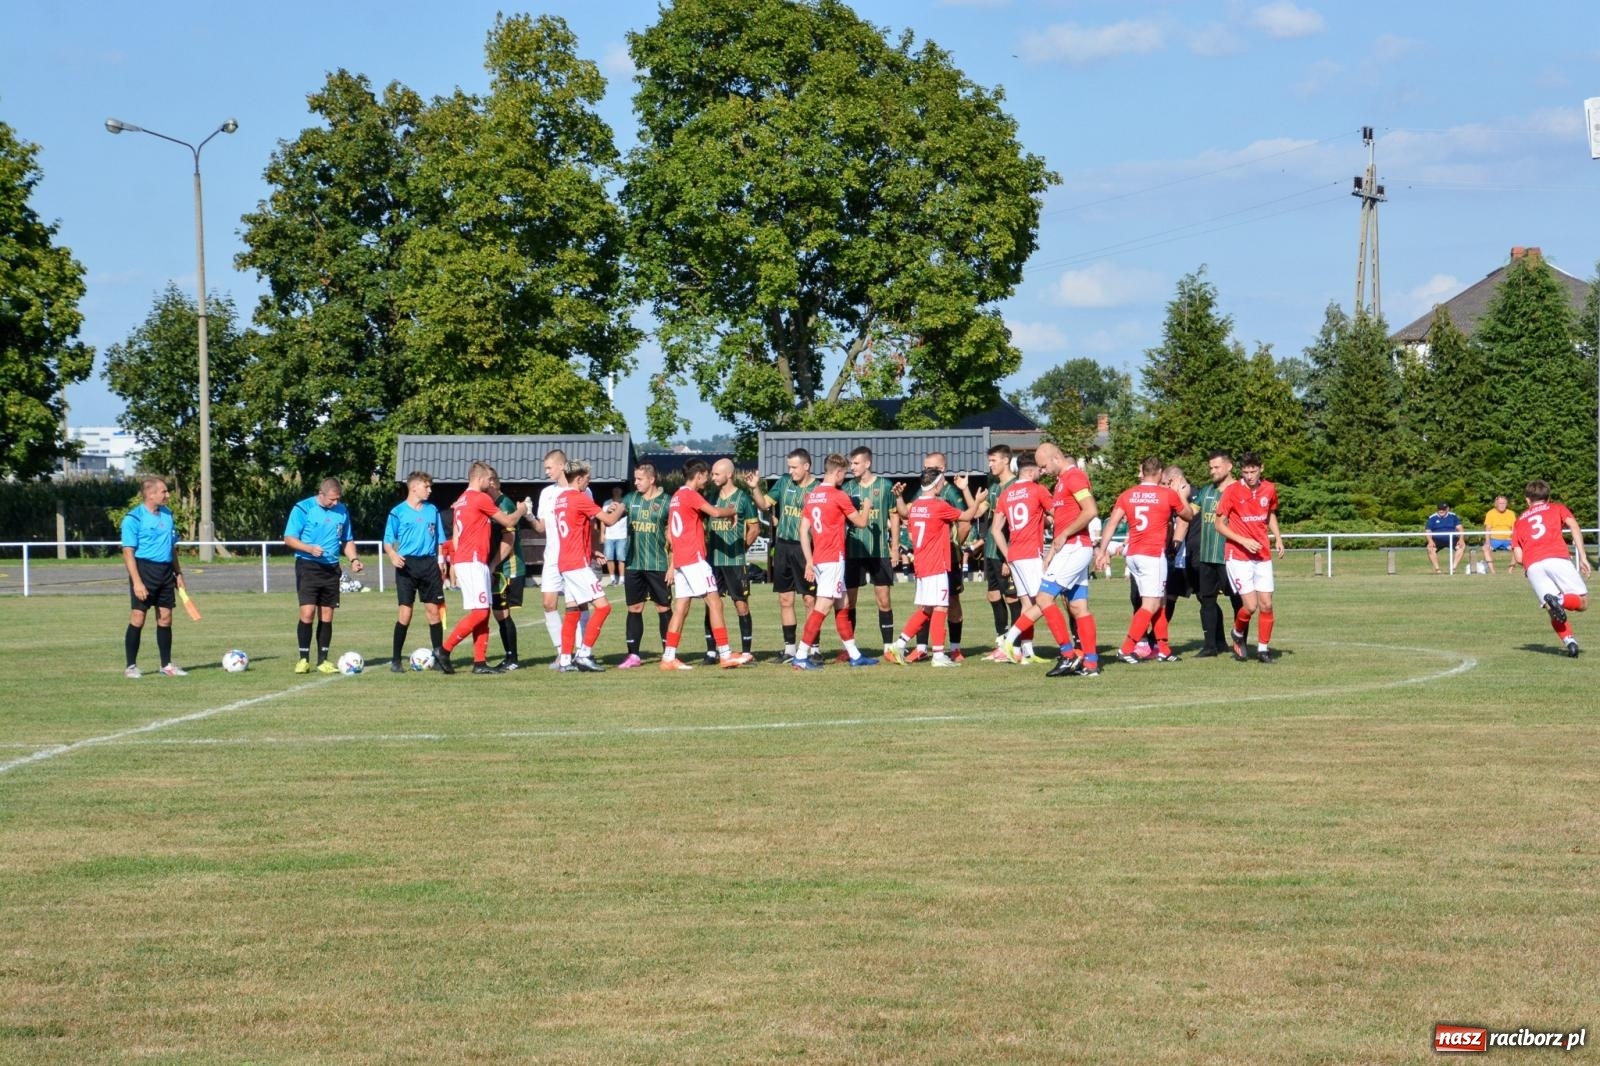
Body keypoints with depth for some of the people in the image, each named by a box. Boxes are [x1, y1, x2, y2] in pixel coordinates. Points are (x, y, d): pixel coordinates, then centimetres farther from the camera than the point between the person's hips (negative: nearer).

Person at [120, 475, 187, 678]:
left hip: (166, 571, 6)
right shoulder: (134, 518, -10)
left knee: (165, 618, 8)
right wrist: (136, 582, -20)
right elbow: (128, 552, -13)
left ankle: (166, 665, 15)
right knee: (138, 618, -5)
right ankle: (130, 666, 2)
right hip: (144, 569, -6)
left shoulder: (167, 515, 12)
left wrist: (178, 573, 17)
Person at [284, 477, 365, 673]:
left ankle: (323, 660, 12)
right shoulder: (303, 509, -6)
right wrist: (309, 548, -22)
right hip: (308, 567, -4)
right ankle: (303, 659, -5)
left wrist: (353, 559, 1)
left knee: (327, 616, 6)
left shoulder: (342, 511, 9)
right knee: (307, 613, -13)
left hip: (331, 569, 5)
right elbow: (288, 539, -6)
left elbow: (347, 540, 19)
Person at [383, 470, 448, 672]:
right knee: (405, 612, -7)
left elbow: (440, 540, 16)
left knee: (433, 610, 3)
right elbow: (388, 541, 0)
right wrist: (393, 555, -19)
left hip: (429, 564, 3)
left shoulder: (432, 511, 10)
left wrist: (441, 563, 6)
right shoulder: (398, 512, 0)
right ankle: (396, 660, 0)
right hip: (407, 564, -3)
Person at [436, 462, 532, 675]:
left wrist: (453, 565, 24)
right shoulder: (481, 499, -10)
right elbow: (508, 522, -4)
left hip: (463, 561, 10)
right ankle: (444, 650, -11)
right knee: (479, 612, -11)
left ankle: (480, 662, 5)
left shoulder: (461, 500, 17)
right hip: (473, 562, -10)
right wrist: (521, 510, 15)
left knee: (482, 613, 8)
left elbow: (456, 536, 21)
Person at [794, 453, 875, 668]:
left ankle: (854, 654, 19)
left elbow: (804, 531, 11)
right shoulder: (839, 496, -11)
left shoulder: (811, 496, 11)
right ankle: (801, 656, -13)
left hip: (818, 559, 8)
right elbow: (860, 522, -1)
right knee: (822, 607, -9)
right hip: (833, 559, -8)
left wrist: (809, 561, 14)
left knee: (842, 606, 15)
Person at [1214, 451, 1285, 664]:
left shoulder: (1269, 489, 3)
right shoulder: (1232, 491, -10)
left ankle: (1263, 647, 14)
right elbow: (1220, 525, -5)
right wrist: (1243, 541, -16)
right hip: (1239, 556, -4)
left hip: (1262, 556, 4)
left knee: (1266, 604, 0)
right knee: (1250, 605, -11)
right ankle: (1238, 635, 18)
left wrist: (1278, 538, 8)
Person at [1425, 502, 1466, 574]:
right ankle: (1437, 569, -28)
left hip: (1451, 539, 1)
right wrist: (1430, 541, -22)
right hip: (1437, 540, -1)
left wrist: (1461, 539, -17)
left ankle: (1453, 567, -22)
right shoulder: (1432, 518, 3)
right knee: (1430, 548, -33)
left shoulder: (1453, 516, 8)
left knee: (1462, 546, -27)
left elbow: (1459, 528, 2)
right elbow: (1428, 531, -1)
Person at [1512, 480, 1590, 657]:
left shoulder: (1519, 521, 30)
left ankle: (1569, 641, -24)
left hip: (1532, 566, 2)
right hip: (1558, 559, -2)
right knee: (1583, 602, 3)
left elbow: (1518, 557, 19)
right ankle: (1561, 600, -29)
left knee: (1554, 614, 5)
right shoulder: (1557, 508, 25)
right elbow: (1574, 526, 5)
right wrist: (1583, 557, 0)